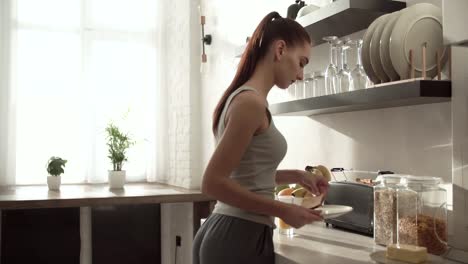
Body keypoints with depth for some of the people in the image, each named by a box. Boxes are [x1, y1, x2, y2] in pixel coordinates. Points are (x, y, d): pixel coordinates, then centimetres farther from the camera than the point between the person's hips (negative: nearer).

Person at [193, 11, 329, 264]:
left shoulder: (240, 97, 10)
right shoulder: (251, 101, -18)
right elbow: (213, 183, -22)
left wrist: (296, 176, 15)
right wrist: (283, 210, -17)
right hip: (241, 239, -9)